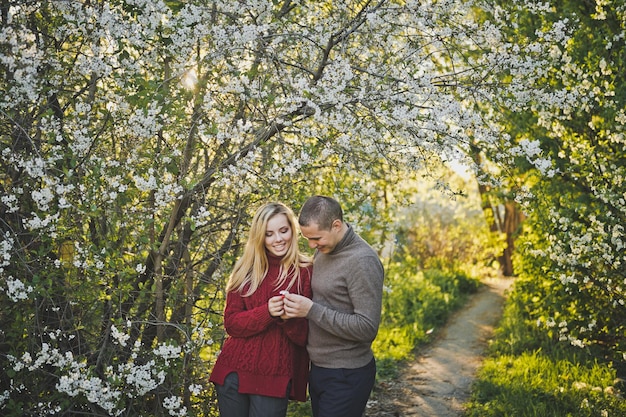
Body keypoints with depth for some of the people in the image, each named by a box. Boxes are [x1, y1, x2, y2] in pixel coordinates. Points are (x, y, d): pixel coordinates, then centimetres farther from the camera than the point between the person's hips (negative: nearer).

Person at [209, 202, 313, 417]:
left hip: (275, 377, -2)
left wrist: (290, 319, -24)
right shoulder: (246, 269, 3)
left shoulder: (305, 272, -4)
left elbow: (306, 335, -3)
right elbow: (231, 323, -2)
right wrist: (266, 312, -19)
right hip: (233, 371, 3)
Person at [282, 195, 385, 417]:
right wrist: (298, 305, -1)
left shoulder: (362, 261, -20)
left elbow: (367, 328, -24)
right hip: (318, 368, 8)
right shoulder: (323, 250, 6)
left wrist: (312, 310, -26)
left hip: (346, 377, -8)